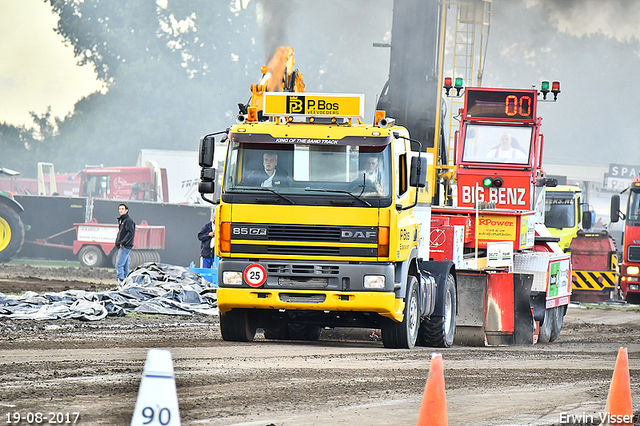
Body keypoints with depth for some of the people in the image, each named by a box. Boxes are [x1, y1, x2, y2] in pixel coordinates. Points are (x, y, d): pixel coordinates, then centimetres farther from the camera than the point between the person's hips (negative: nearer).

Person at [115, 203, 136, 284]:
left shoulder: (128, 220, -10)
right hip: (121, 247, 10)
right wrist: (118, 242, 12)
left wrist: (123, 243, -20)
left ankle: (120, 282, -21)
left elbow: (131, 233, -19)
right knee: (125, 266, 11)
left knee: (119, 265, -16)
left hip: (125, 247, -10)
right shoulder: (121, 220, 19)